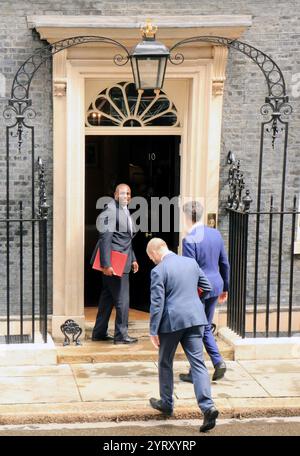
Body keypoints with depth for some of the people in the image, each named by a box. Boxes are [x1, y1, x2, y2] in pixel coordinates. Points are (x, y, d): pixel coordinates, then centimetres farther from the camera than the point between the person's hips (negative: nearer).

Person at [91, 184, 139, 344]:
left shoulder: (125, 211, 17)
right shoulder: (111, 211, -14)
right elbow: (105, 238, -20)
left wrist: (133, 259, 24)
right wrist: (106, 264, -24)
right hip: (114, 263, -10)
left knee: (108, 297, 14)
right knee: (122, 298, -4)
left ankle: (99, 333, 22)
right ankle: (121, 335, 5)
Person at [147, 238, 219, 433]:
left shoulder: (158, 271, -10)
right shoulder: (191, 262, 7)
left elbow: (157, 303, -12)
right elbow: (207, 287, 16)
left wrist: (154, 331, -6)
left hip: (172, 321, -4)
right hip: (195, 318, 4)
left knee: (165, 363, 16)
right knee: (198, 363, 0)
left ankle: (166, 403, 29)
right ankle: (208, 407, -13)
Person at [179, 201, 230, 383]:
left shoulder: (189, 240, -17)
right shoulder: (216, 233, 3)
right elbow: (225, 263, 9)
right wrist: (225, 287, 20)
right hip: (215, 286, 7)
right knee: (206, 327, 21)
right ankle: (218, 361, 6)